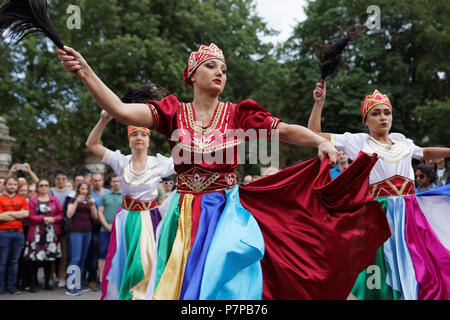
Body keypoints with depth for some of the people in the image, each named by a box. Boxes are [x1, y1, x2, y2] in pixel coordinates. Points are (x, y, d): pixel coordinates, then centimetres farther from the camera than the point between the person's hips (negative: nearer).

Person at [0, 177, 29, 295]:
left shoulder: (22, 199, 14)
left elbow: (26, 213, -1)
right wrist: (19, 215, -3)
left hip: (18, 232, 3)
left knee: (14, 261, 6)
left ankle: (11, 285, 13)